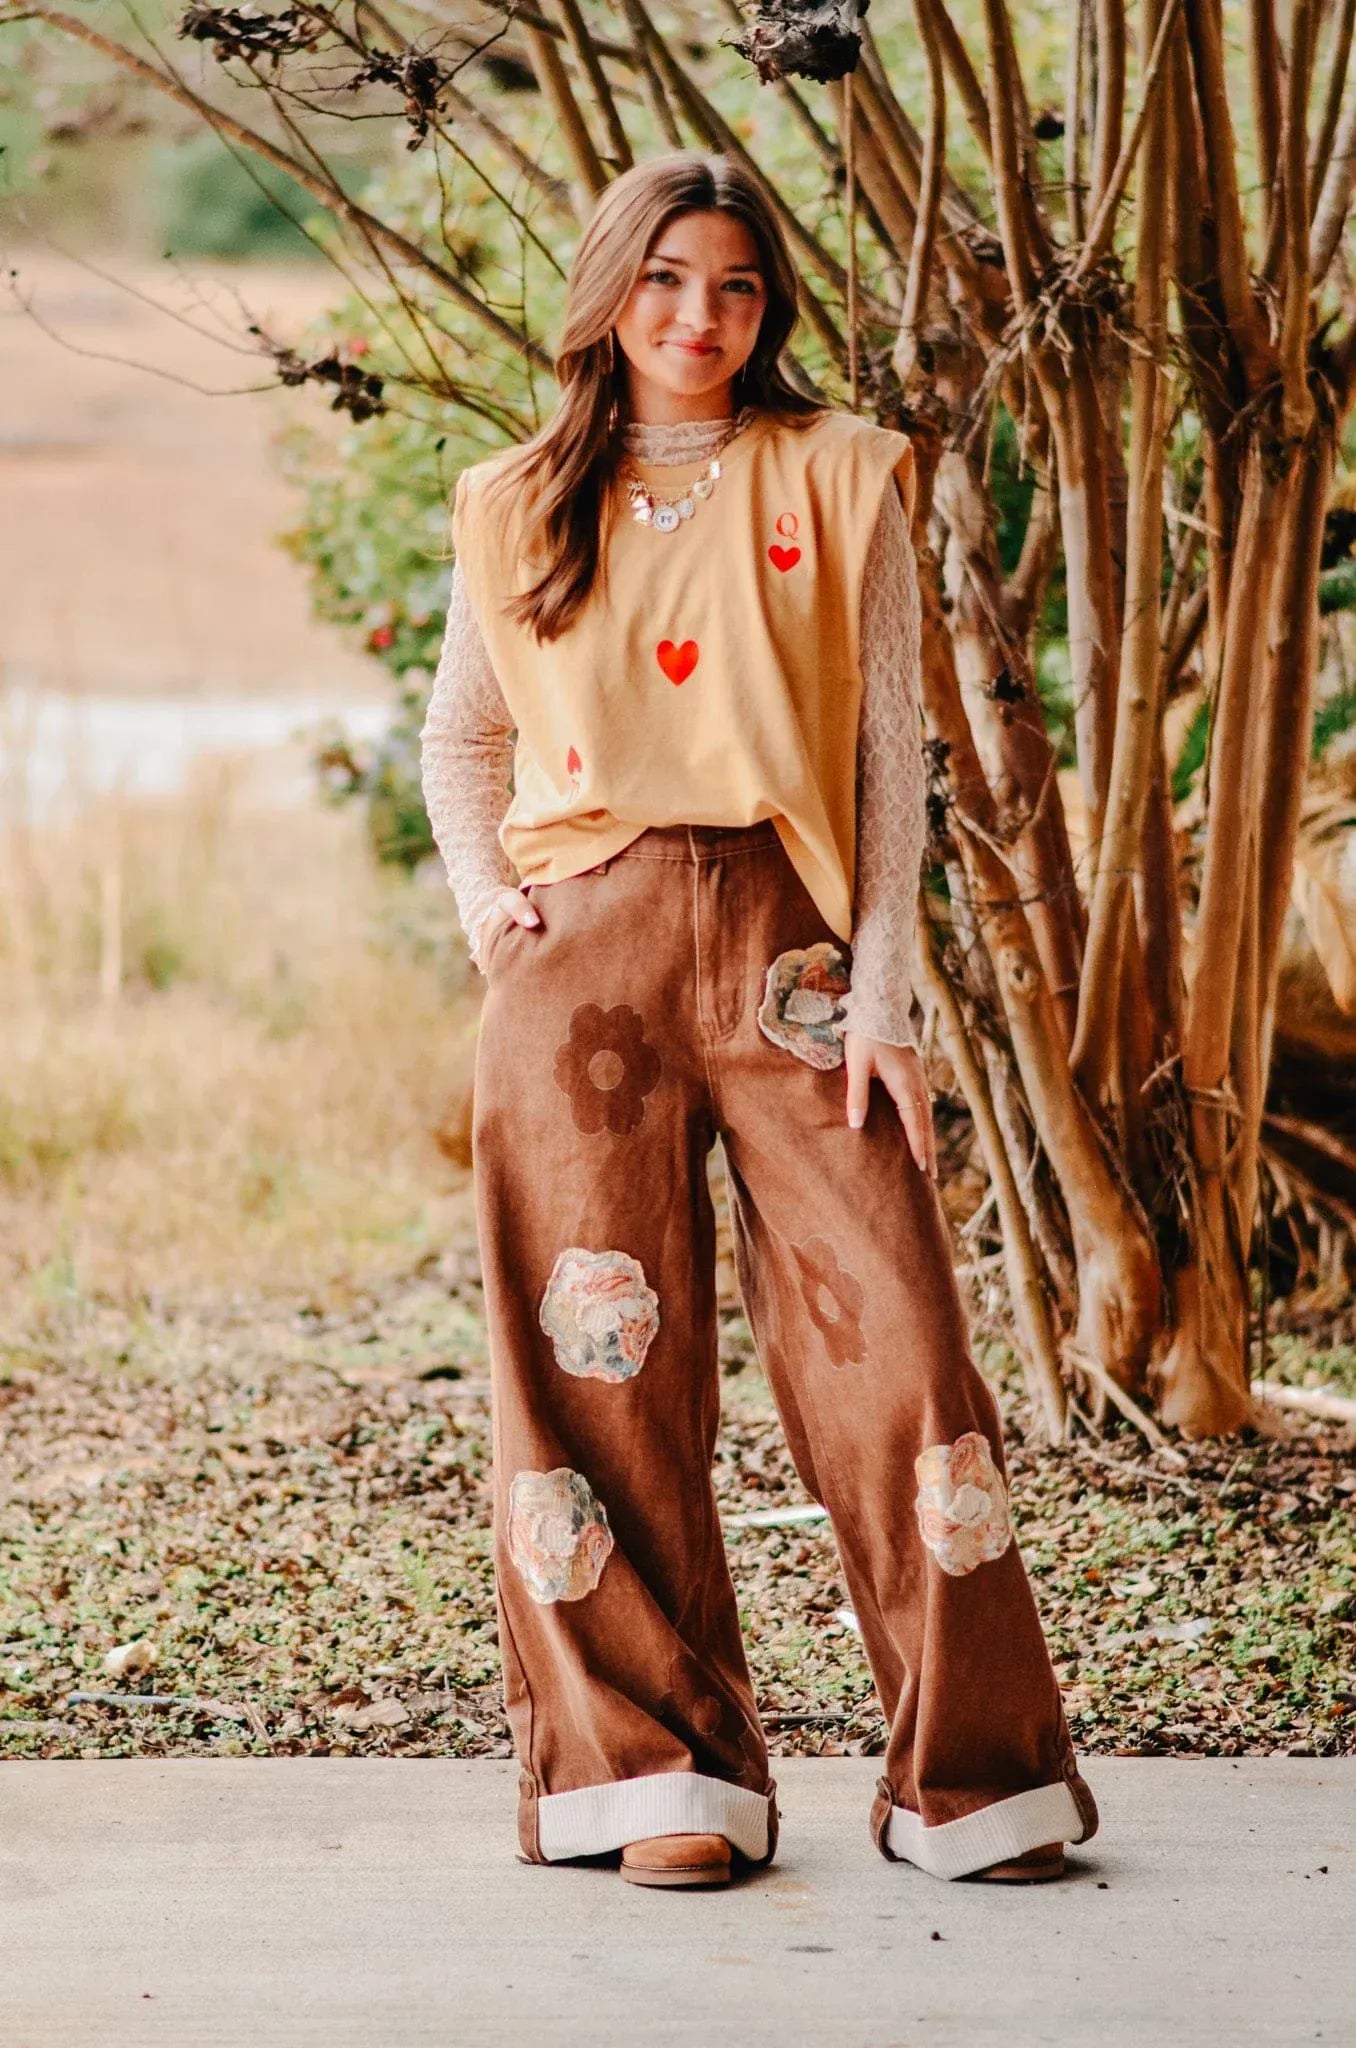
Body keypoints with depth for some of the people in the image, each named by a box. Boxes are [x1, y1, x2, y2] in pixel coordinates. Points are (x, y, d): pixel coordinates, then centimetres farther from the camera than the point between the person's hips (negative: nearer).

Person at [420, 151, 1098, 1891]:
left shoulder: (840, 482, 7)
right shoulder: (517, 509, 12)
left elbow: (889, 753, 4)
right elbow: (459, 739, 24)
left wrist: (882, 997, -4)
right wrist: (482, 898, 6)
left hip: (783, 943, -1)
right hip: (580, 950, 2)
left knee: (890, 1341, -8)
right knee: (602, 1359, -1)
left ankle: (972, 1772, 3)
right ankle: (661, 1769, 10)